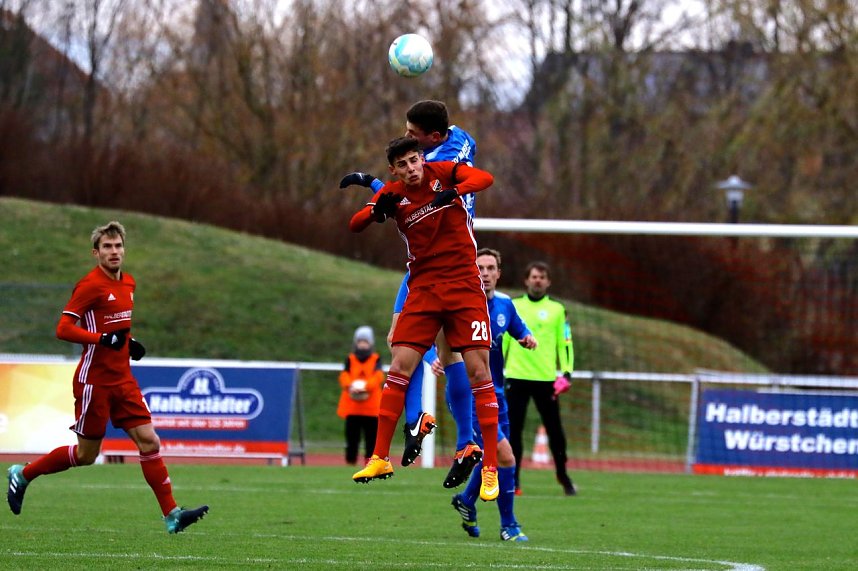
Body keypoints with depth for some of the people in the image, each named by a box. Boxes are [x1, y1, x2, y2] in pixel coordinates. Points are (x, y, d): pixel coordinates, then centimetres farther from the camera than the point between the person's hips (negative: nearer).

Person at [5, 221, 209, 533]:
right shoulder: (90, 285, -13)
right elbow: (63, 328, -17)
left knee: (149, 440, -5)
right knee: (86, 455, 2)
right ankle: (23, 474, 23)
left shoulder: (128, 283, 11)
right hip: (94, 381, -7)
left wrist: (129, 343, 9)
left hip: (122, 379, 7)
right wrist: (103, 338, -27)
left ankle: (171, 514, -7)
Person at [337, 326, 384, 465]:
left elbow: (378, 376, -10)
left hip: (371, 407, -1)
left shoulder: (376, 360, 7)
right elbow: (344, 375, -6)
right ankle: (350, 461, 7)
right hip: (352, 406, 1)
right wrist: (350, 386, -29)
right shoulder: (350, 359, 10)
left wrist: (365, 385, -30)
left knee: (371, 437, -2)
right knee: (352, 436, 0)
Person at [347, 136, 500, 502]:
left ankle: (490, 469, -5)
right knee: (399, 367, -7)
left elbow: (484, 179, -18)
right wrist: (376, 211, -25)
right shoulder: (393, 194, 2)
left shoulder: (443, 172, -3)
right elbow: (354, 225, -4)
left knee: (478, 372, -7)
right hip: (423, 288, 2)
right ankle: (380, 458, 1)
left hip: (464, 284, -2)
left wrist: (452, 193, -36)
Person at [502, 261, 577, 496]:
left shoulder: (557, 310, 7)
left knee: (555, 430, 2)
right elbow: (501, 340, 11)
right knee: (513, 430, -1)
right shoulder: (512, 307, 9)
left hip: (546, 379, -1)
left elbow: (565, 343, 6)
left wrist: (566, 372, -4)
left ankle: (563, 475, 17)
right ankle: (513, 480, 6)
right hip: (517, 377, 1)